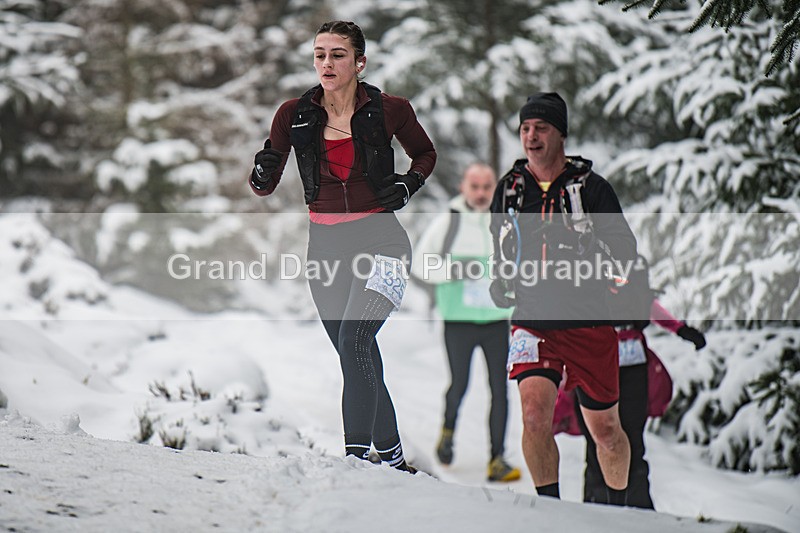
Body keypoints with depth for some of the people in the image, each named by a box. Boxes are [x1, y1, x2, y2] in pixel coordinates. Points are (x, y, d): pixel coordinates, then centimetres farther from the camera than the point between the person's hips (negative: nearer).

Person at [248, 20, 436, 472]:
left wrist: (409, 184, -6)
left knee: (354, 340, -23)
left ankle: (357, 453, -23)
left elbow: (426, 154, 14)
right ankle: (394, 461, 21)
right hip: (325, 245, 4)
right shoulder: (295, 115, 0)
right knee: (358, 359, 8)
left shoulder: (390, 110, -5)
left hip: (380, 240, -4)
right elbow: (266, 186, 4)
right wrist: (263, 172, -18)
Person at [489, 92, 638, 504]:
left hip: (589, 321, -1)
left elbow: (625, 249, 0)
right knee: (534, 413, -20)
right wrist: (501, 283, 6)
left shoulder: (590, 187, -3)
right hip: (532, 321, 2)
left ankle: (619, 505, 33)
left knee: (605, 430, 8)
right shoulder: (509, 189, 7)